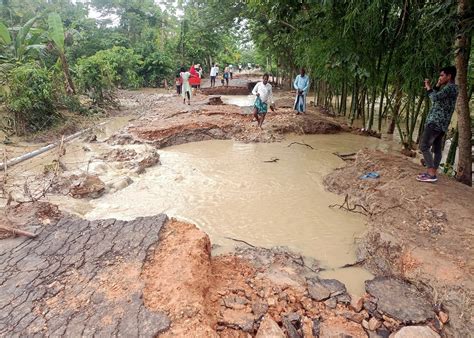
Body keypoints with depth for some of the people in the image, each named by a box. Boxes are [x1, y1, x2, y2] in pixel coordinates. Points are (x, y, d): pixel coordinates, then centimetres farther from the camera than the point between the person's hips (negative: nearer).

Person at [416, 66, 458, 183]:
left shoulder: (450, 87, -11)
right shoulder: (450, 88, 20)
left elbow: (435, 98, -23)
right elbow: (437, 98, 27)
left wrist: (428, 87, -7)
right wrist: (437, 86, 18)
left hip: (435, 122, -11)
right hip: (441, 124, 11)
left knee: (424, 146, -13)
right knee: (437, 149, 9)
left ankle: (431, 174, -16)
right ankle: (432, 173, 12)